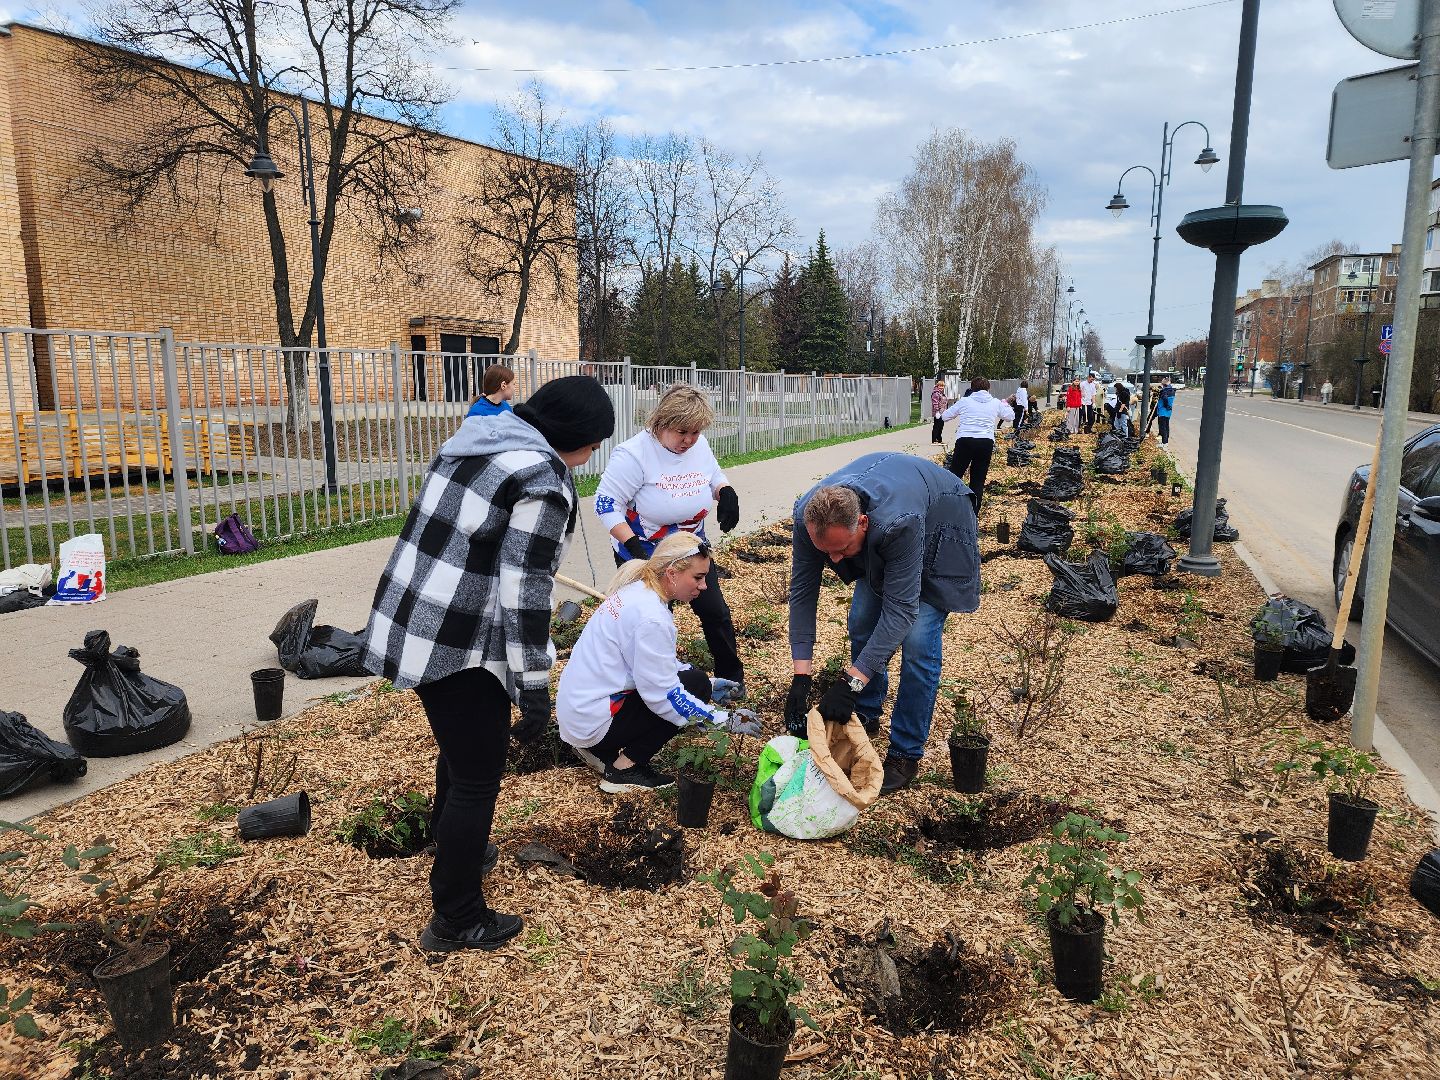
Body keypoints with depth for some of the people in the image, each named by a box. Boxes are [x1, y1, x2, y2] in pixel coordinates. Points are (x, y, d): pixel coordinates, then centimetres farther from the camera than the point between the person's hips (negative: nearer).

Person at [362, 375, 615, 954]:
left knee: (459, 750, 28)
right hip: (460, 649, -9)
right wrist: (535, 688, -15)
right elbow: (524, 591, -21)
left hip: (404, 623, 9)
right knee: (477, 780, 7)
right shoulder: (543, 481, -18)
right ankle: (456, 921, 23)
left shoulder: (474, 440, 9)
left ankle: (455, 852, 50)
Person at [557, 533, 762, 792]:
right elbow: (663, 696, -22)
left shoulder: (638, 589, 3)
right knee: (695, 685, -10)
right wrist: (726, 721, -17)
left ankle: (598, 749, 14)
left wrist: (710, 685, 10)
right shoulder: (650, 617, -25)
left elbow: (659, 663, 15)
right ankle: (623, 770, -4)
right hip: (592, 720, -9)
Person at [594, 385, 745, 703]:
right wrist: (633, 547, -31)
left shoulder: (699, 446, -7)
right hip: (645, 557, -5)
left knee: (716, 613, 8)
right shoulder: (634, 454, -25)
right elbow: (606, 504, -23)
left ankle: (731, 679, 25)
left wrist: (727, 492, -12)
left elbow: (714, 476, 12)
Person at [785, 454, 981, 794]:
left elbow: (900, 609, -41)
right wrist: (800, 677, -28)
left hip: (937, 528, -5)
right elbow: (802, 591, -24)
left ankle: (906, 754, 0)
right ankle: (866, 715, 29)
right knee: (862, 624, 4)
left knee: (917, 642, -14)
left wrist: (851, 683, -44)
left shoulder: (898, 523, -46)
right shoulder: (808, 516, -31)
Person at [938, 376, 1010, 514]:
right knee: (978, 481, 7)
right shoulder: (995, 403, 13)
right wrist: (1005, 405, 48)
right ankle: (973, 514, 6)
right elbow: (1011, 416, 28)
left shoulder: (964, 401, 8)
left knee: (954, 476, 8)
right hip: (986, 443, 2)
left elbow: (945, 416, 18)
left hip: (965, 441, -2)